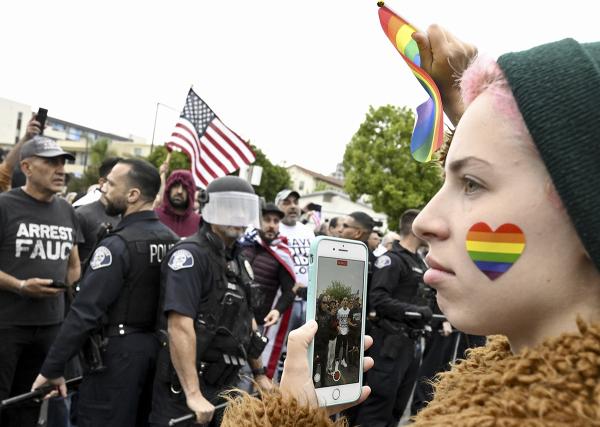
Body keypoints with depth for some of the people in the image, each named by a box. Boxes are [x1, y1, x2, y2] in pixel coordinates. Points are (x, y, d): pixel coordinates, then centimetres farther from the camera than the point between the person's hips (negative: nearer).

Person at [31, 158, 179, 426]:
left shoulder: (118, 245, -17)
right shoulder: (172, 240, 5)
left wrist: (52, 368, -15)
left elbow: (85, 313, -20)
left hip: (118, 351, -8)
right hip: (157, 347, 8)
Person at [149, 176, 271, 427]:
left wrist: (259, 374, 19)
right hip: (185, 387, -8)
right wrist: (193, 394, -27)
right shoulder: (190, 255, -15)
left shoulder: (239, 260, 12)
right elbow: (180, 326, -24)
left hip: (226, 385, 8)